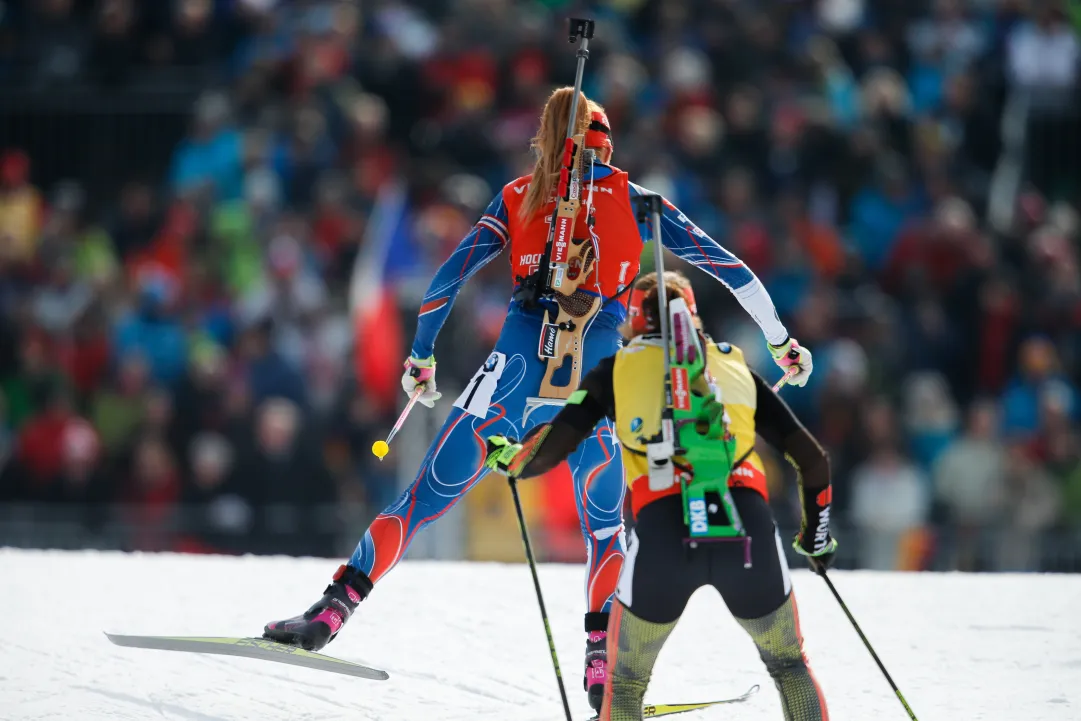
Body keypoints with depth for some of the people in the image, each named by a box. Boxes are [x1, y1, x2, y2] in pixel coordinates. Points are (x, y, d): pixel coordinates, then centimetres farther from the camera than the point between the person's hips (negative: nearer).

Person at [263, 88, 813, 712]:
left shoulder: (516, 199, 13)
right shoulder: (631, 199, 12)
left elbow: (447, 280, 9)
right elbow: (722, 263, 12)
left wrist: (421, 357, 22)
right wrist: (780, 339, 19)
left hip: (518, 372, 0)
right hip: (595, 380, 0)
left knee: (425, 498, 3)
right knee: (607, 530, 17)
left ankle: (333, 611, -7)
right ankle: (603, 665, 3)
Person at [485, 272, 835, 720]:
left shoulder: (617, 370, 21)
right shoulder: (735, 366, 26)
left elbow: (550, 450, 11)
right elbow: (813, 460, 24)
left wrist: (507, 457, 34)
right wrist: (816, 533, 41)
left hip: (664, 533, -1)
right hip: (750, 529, 1)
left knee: (625, 683, 22)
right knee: (788, 665, 28)